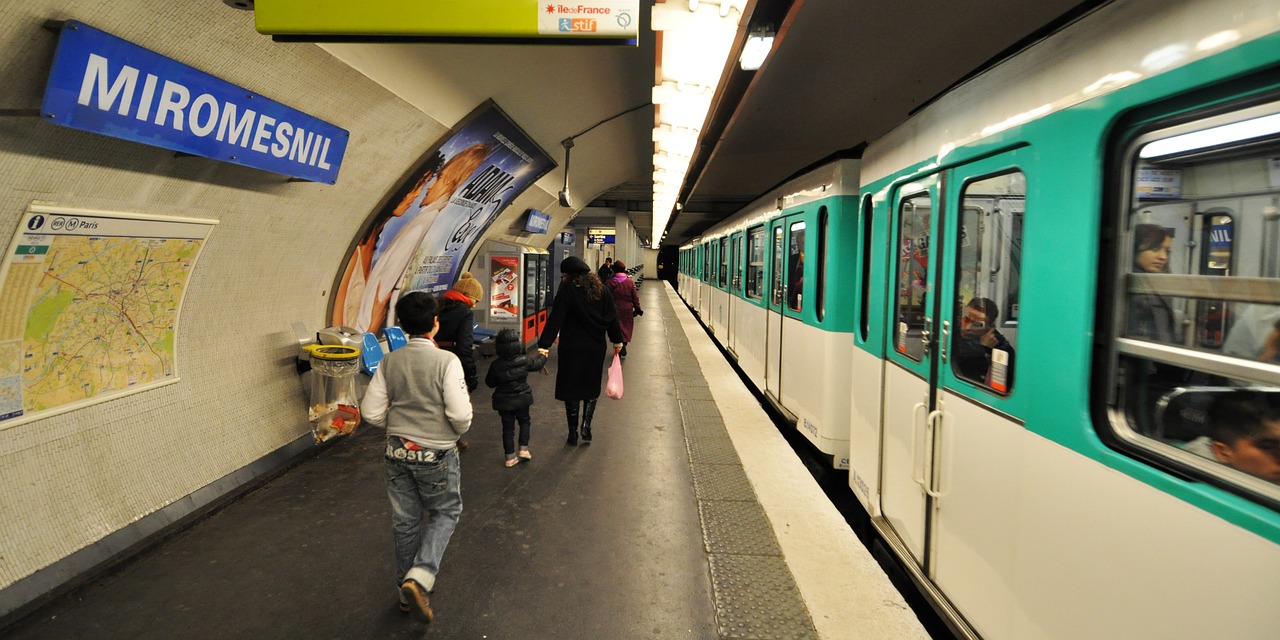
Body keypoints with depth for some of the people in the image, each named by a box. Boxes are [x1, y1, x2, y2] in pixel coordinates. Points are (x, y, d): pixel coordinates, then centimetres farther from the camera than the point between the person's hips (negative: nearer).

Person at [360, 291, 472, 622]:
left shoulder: (389, 362, -4)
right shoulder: (446, 361, -18)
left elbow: (371, 412, -2)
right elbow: (460, 414, -21)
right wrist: (459, 431, 0)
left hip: (398, 452, 5)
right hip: (436, 454, -4)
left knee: (405, 521, 17)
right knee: (445, 512, 17)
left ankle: (408, 590, 34)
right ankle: (420, 577, 0)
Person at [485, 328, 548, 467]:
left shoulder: (496, 365, -16)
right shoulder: (524, 361, -13)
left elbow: (490, 382, -4)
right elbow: (538, 363, 7)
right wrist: (543, 356, 27)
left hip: (503, 401, 0)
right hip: (522, 399, 0)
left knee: (508, 427, 10)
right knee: (524, 421, 22)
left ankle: (510, 457, 13)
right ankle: (524, 449, 14)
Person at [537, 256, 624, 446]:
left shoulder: (566, 291, -12)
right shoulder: (601, 290, 3)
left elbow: (555, 320, -19)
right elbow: (612, 317, 9)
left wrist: (544, 345, -22)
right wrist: (617, 340, 20)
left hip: (572, 348, -4)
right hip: (596, 348, 4)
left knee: (571, 390, 7)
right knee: (591, 389, 19)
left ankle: (573, 433, 12)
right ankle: (586, 426, 8)